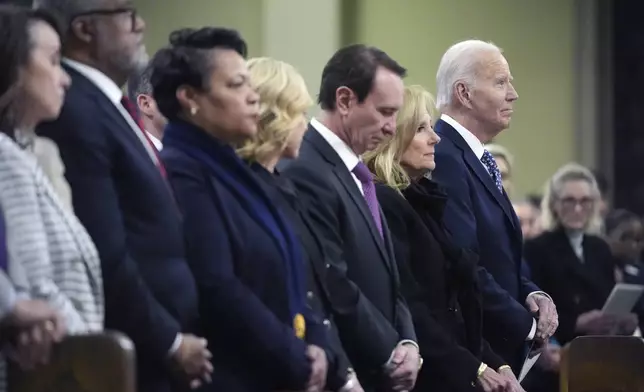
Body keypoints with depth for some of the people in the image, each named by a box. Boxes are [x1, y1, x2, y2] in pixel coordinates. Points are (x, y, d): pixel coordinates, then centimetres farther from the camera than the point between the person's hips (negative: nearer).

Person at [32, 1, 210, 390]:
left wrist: (180, 334, 11)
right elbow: (106, 256, -21)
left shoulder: (107, 105, 15)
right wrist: (170, 342, -12)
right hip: (134, 357, -9)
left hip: (161, 352, 9)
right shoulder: (73, 112, -17)